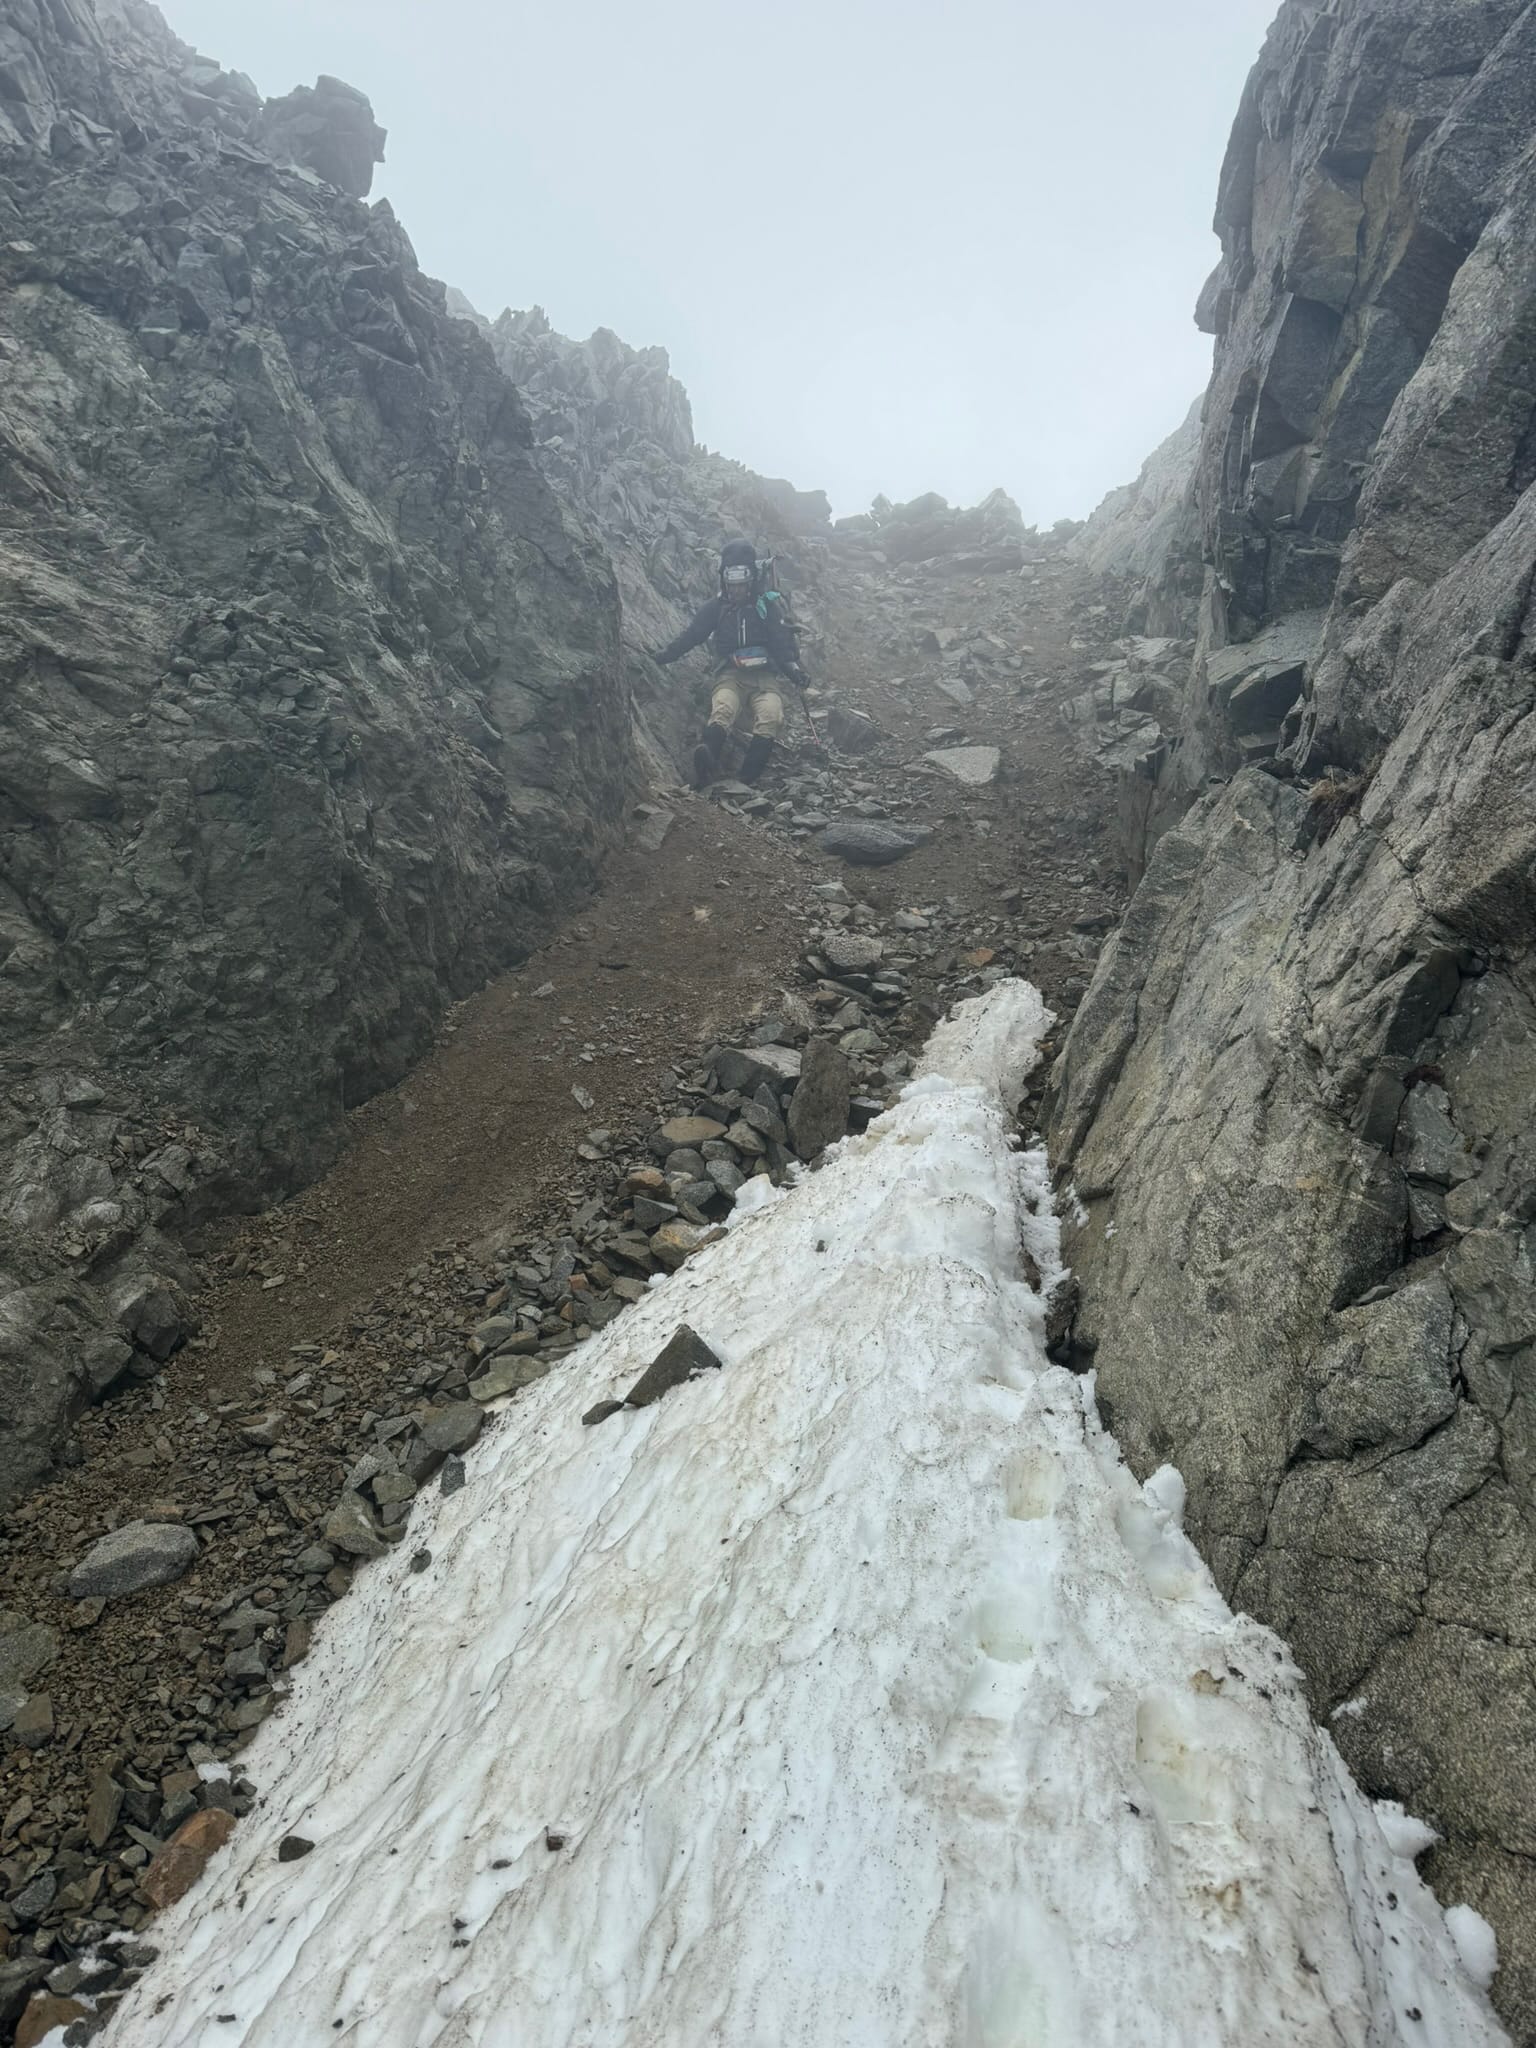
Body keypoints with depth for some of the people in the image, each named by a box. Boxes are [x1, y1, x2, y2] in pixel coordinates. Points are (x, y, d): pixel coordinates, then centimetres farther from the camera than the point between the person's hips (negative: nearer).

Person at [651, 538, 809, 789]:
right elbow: (692, 634, 13)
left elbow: (784, 639, -2)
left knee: (770, 715, -31)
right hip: (730, 676, 0)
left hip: (762, 677, 0)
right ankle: (706, 767, -58)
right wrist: (664, 655, 5)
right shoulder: (718, 606, 10)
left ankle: (747, 781, -38)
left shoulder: (769, 603, 5)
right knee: (722, 709, -32)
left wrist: (792, 666, -19)